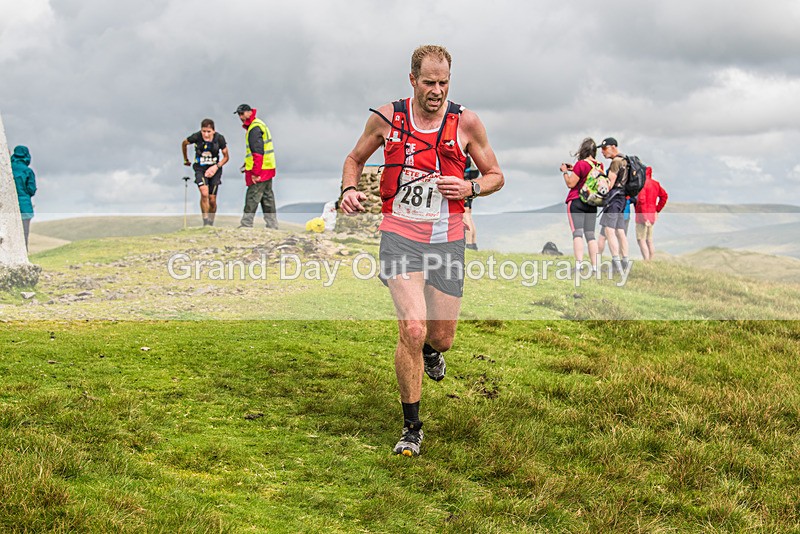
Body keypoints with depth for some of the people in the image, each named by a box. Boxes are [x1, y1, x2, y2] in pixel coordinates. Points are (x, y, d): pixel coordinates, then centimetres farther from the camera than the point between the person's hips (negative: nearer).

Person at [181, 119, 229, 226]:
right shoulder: (196, 137, -18)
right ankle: (205, 222, -12)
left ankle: (211, 223, 25)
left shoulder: (219, 138, -16)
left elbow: (226, 157, -2)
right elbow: (184, 143, 4)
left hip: (214, 169, 1)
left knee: (212, 200, 1)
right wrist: (186, 160, 16)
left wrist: (216, 167, -18)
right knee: (204, 194, -24)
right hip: (200, 169, -1)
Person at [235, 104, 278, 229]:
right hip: (268, 168, 10)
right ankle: (272, 226, 15)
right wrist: (247, 164, 21)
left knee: (252, 198, -5)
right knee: (267, 198, 12)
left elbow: (258, 152, -22)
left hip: (260, 171, -10)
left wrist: (255, 173, -24)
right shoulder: (259, 124, 18)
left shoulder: (255, 128, -15)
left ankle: (246, 225, -2)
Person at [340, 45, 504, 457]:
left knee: (442, 337, 9)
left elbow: (496, 176, 10)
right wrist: (350, 189, -4)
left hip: (447, 240, 2)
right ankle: (411, 427, -2)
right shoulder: (386, 117, 0)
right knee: (412, 329, -19)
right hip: (400, 236, -2)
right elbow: (355, 159, 16)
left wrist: (470, 187, -12)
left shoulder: (466, 123, -1)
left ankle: (430, 351, 51)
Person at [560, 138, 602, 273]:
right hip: (592, 204, 6)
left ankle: (579, 263, -23)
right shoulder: (599, 166, 5)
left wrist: (565, 172, 3)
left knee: (577, 232, -11)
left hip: (576, 202, -6)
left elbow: (570, 183, -12)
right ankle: (595, 266, 2)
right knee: (590, 234, 7)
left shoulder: (581, 164, -13)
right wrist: (574, 170, 21)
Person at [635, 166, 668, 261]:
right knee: (649, 240, 15)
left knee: (641, 239, -5)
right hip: (652, 214, 8)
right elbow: (664, 196, 19)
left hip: (643, 215, -8)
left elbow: (641, 200, -25)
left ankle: (647, 261, -11)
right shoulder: (655, 183, 10)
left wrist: (644, 217, -24)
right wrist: (657, 210, 17)